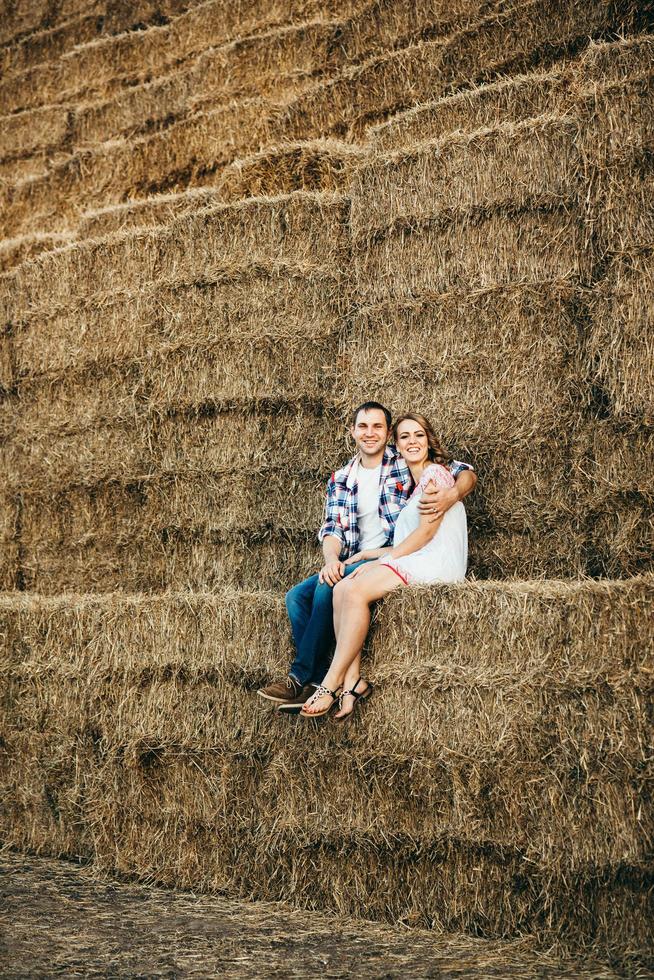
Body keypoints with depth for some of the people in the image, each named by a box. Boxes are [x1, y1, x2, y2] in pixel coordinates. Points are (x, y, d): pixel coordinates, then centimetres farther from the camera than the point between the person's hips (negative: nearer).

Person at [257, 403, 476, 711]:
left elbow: (466, 473, 1)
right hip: (355, 561, 6)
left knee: (328, 587, -27)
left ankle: (301, 677, -22)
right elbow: (332, 528, 6)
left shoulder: (406, 463, 3)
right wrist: (331, 559, -17)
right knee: (296, 596, -14)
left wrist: (451, 495, -24)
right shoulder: (341, 480, 16)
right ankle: (319, 680, -22)